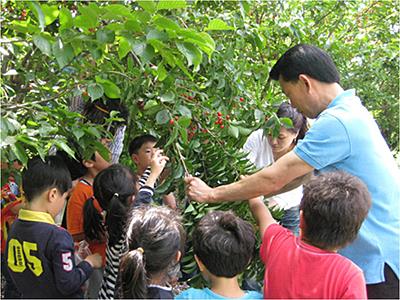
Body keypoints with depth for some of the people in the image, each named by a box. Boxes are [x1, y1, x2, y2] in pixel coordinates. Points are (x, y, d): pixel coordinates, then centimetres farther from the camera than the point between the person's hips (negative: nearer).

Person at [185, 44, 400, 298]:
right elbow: (299, 175, 17)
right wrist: (249, 194, 16)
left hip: (379, 262, -9)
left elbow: (273, 180, -18)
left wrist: (211, 194, -7)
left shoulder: (336, 122, -22)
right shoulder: (351, 111, 11)